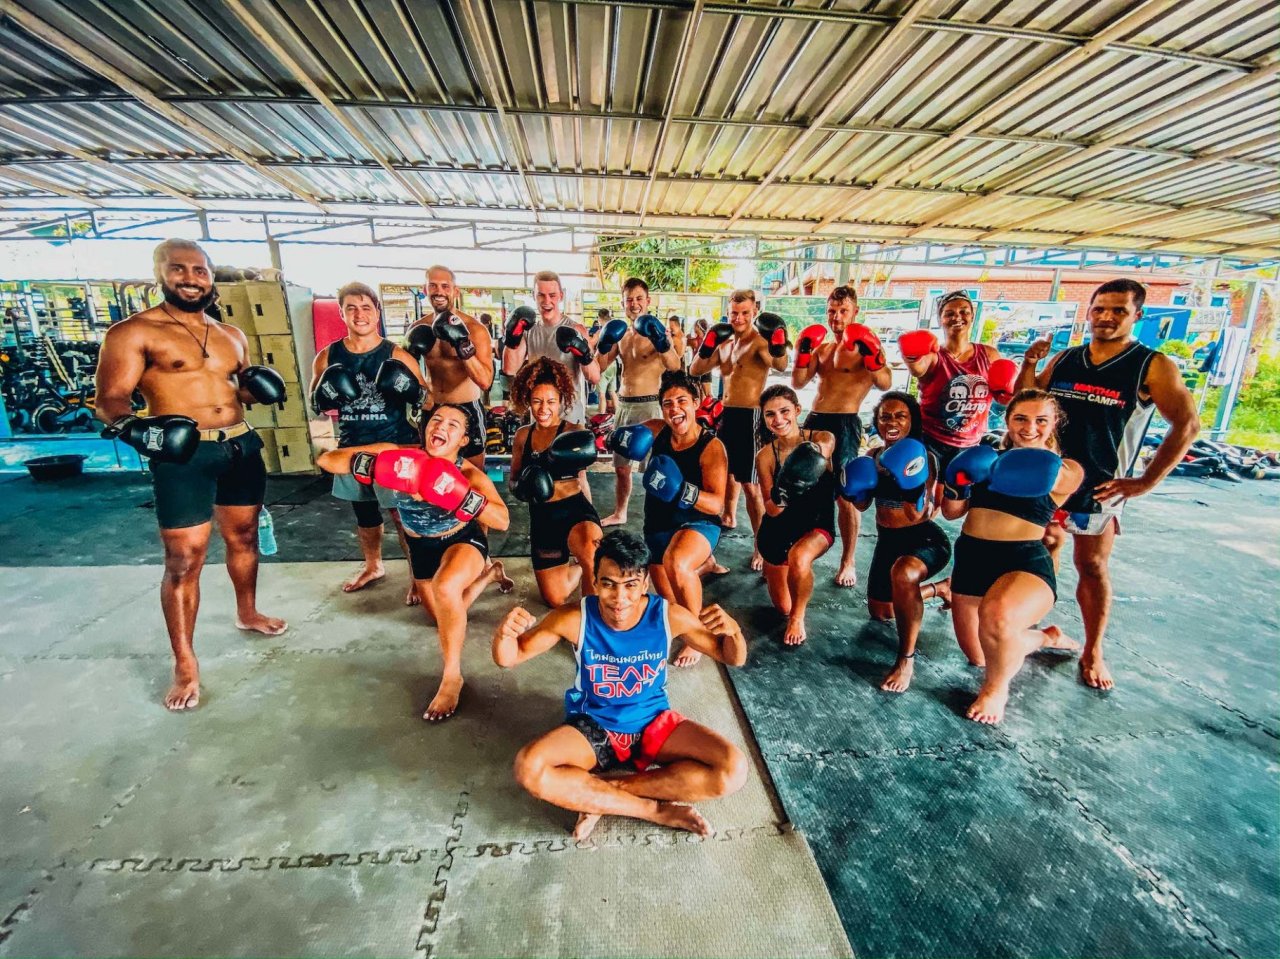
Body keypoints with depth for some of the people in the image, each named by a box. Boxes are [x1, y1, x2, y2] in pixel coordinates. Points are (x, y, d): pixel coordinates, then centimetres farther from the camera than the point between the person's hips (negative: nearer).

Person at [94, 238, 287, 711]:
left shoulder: (231, 334, 13)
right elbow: (109, 400, -9)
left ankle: (247, 613, 40)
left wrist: (257, 386, -1)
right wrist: (133, 426, -30)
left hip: (242, 446, 6)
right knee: (184, 558, -3)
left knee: (244, 536, 18)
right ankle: (185, 665, 10)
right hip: (183, 454, -5)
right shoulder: (132, 332, -5)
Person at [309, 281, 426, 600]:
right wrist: (322, 401, -11)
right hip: (352, 448, 5)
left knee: (403, 515, -3)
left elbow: (426, 398, -1)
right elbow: (314, 400, 12)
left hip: (394, 447, -4)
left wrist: (413, 394, -23)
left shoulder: (397, 356, -7)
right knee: (364, 513, 20)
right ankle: (372, 566, 42)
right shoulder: (327, 357, 1)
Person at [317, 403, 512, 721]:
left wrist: (460, 496, -50)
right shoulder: (398, 454, -22)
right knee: (445, 618, 21)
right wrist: (375, 465, -42)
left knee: (446, 587, -38)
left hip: (464, 541, -4)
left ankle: (452, 677, -18)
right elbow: (326, 459, -25)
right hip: (422, 547, 5)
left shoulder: (469, 474, -27)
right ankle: (488, 571, 47)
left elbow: (503, 520, -38)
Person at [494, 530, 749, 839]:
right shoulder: (574, 618, -20)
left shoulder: (669, 616, -19)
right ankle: (657, 810, -16)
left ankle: (602, 795, -12)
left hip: (654, 724, 1)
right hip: (591, 728, 0)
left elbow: (733, 658, -6)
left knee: (733, 770, -22)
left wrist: (732, 630, -31)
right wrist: (503, 633, -33)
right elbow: (509, 658, -9)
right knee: (529, 768, -30)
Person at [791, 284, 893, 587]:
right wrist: (803, 353, -4)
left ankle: (847, 563, 9)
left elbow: (886, 383, -14)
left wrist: (870, 355, -27)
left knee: (846, 495, -3)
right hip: (814, 420, 6)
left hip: (845, 424, -6)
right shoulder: (821, 348, 17)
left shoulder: (866, 345, -1)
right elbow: (798, 383, 9)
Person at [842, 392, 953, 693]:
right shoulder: (874, 457, 0)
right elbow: (862, 505, 6)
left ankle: (907, 658, -22)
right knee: (880, 613, 18)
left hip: (924, 538, -6)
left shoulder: (925, 458, -16)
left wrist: (912, 481, -36)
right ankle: (939, 588, 45)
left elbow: (919, 515, -23)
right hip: (887, 540, 7)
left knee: (903, 572, -43)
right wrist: (856, 487, -13)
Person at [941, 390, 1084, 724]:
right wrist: (958, 484, -10)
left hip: (1024, 561, -5)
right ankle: (1046, 637, 49)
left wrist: (1036, 466, -37)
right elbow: (952, 512, 7)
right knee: (978, 656, 16)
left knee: (997, 616, -39)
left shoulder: (1067, 470, 2)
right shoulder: (987, 457, 11)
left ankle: (996, 687, -5)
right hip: (971, 557, 5)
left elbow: (1058, 480, -22)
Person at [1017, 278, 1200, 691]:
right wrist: (1029, 364, -6)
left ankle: (1092, 652, 20)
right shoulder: (1064, 359, 5)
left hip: (1099, 488, -3)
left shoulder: (1153, 367, -6)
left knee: (1092, 567, 7)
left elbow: (1187, 425, -8)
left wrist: (1146, 482, -13)